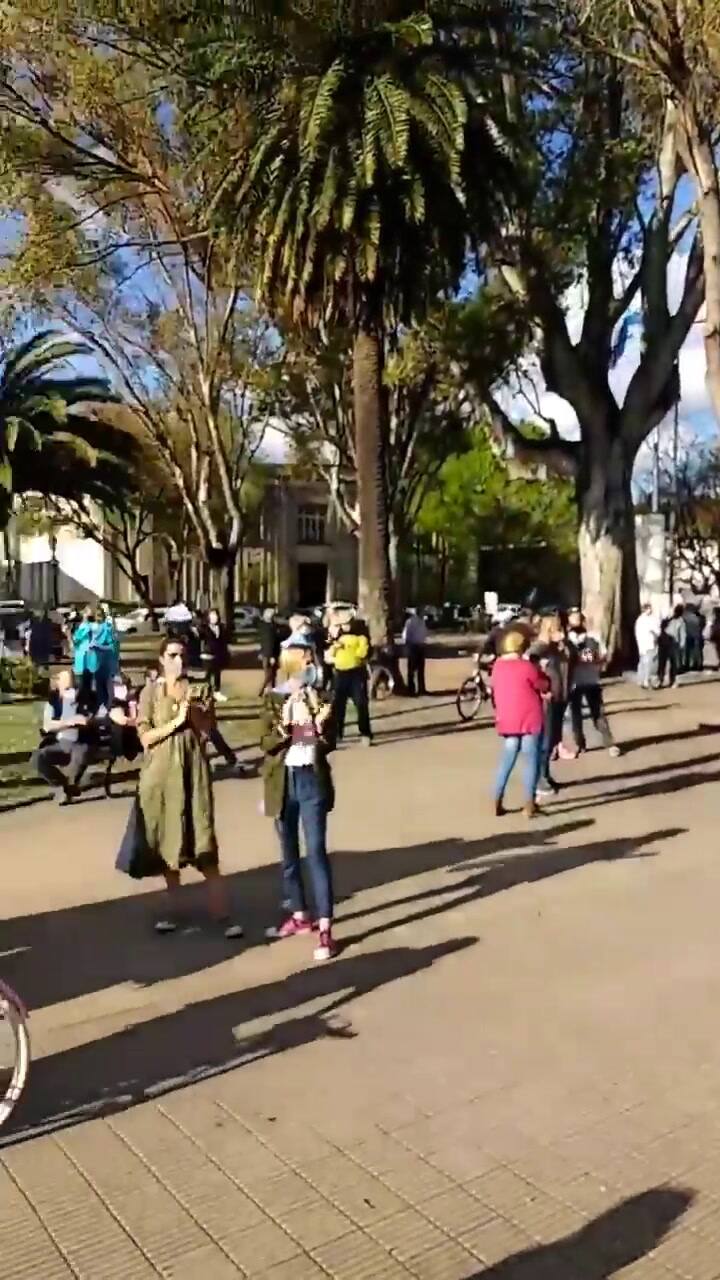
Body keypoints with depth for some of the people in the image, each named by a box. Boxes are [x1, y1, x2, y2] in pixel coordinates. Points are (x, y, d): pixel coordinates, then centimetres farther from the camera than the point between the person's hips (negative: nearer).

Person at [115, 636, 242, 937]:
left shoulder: (200, 690, 5)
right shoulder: (150, 692, 2)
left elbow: (206, 731, -3)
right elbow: (145, 738, -5)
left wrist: (190, 706, -14)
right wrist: (175, 722, -14)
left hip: (193, 770, 0)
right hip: (161, 773, 0)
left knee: (203, 844, -5)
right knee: (167, 843, 8)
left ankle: (222, 916, -4)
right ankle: (172, 910, 21)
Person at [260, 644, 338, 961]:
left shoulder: (320, 699, 2)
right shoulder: (274, 701, 1)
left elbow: (328, 745, -1)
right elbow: (266, 743, -5)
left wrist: (320, 724, -20)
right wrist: (284, 725, -22)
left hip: (312, 780, -2)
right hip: (282, 781, 2)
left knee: (316, 851, -8)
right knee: (289, 853, 13)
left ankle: (325, 928, -8)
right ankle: (299, 915, 30)